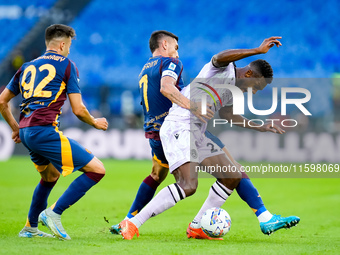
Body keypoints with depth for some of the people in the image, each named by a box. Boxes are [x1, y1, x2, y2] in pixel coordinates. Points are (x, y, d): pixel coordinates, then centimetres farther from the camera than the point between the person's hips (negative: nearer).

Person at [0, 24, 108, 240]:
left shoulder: (27, 67, 21)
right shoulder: (66, 65, 2)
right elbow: (78, 109, -3)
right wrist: (95, 123, 16)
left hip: (26, 132, 8)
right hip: (44, 130, -8)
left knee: (51, 176, 31)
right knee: (96, 169, -8)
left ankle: (30, 228, 34)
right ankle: (54, 213, -12)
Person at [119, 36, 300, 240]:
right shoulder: (222, 70, -6)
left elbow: (227, 113, 41)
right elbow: (219, 58, -31)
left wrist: (259, 127, 40)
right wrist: (258, 51, -35)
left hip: (197, 134, 10)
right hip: (178, 128, -10)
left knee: (233, 177, 7)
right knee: (188, 185, -25)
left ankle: (197, 227, 13)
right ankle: (132, 224, -20)